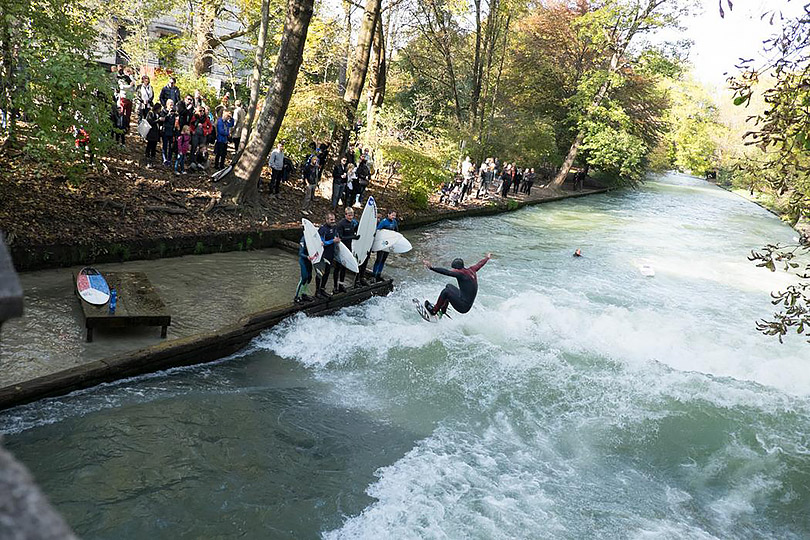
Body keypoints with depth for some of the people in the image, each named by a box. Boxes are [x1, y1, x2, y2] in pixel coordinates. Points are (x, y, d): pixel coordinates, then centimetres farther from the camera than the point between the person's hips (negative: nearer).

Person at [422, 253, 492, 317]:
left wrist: (431, 268, -34)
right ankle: (443, 311, 27)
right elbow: (480, 264, 24)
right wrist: (487, 258, 44)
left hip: (463, 307, -10)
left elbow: (446, 272, -30)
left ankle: (434, 311, 1)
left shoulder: (461, 273, -20)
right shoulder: (472, 270, 4)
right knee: (448, 286, 21)